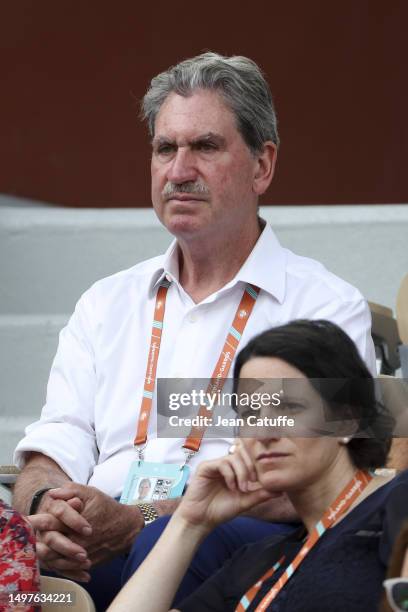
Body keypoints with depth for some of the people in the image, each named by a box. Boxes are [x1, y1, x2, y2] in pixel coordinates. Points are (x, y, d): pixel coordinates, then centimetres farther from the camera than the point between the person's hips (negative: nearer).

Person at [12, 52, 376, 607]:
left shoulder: (327, 307, 7)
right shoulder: (107, 304, 24)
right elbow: (52, 453, 13)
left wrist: (138, 522, -21)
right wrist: (49, 508, -13)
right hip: (86, 552, 3)